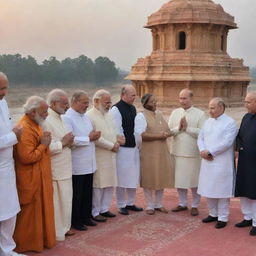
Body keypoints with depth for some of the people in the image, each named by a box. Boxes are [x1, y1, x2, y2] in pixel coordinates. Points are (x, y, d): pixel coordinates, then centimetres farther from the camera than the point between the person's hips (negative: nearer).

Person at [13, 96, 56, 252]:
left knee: (40, 210, 18)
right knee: (30, 213, 3)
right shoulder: (25, 129, -22)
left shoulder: (34, 125, 11)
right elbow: (26, 157, -27)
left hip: (39, 178, 10)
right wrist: (43, 145, -18)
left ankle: (40, 238, 30)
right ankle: (27, 243, 16)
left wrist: (45, 141, 8)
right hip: (30, 180, -10)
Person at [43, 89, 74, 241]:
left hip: (65, 168, 9)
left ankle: (64, 227, 29)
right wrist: (63, 143, -17)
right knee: (57, 201, 2)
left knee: (65, 199, 16)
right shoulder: (46, 121, -18)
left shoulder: (59, 118, 13)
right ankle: (57, 232, 14)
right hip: (55, 170, -9)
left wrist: (69, 141, 4)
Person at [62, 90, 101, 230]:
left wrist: (95, 136, 1)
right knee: (77, 195, 4)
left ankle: (86, 217, 28)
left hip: (89, 164, 8)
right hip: (77, 165, -8)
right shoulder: (67, 118, -13)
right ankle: (75, 221, 16)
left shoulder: (86, 117, 14)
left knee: (88, 193, 15)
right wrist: (89, 138, -17)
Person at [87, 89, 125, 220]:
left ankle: (104, 209, 25)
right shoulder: (90, 116, -13)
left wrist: (117, 140, -1)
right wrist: (111, 146, -13)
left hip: (111, 156, 8)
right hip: (98, 157, -8)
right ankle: (95, 212, 11)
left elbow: (114, 131, 21)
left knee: (109, 184, 12)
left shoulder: (108, 114, 13)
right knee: (98, 185, -1)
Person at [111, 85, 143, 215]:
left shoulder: (133, 108, 12)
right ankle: (121, 205, 14)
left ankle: (130, 203, 26)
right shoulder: (116, 109, -13)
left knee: (133, 177, 13)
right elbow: (116, 130, -14)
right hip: (123, 149, -7)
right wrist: (121, 142, -11)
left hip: (134, 147, 7)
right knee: (122, 178, 2)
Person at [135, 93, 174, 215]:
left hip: (162, 151, 6)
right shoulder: (141, 116, -7)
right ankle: (150, 206, 14)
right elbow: (140, 134, -18)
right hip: (149, 152, -6)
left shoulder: (159, 114, 14)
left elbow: (168, 130, 17)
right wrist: (158, 136, -20)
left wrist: (166, 134, -7)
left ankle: (158, 204, 22)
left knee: (161, 177, 9)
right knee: (149, 178, 1)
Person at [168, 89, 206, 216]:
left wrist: (187, 128, -16)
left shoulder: (200, 114, -4)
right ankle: (182, 203, 27)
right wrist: (178, 128, -14)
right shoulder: (175, 113, 8)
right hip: (178, 152, 4)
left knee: (194, 181, 4)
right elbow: (168, 131, 3)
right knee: (179, 179, 11)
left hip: (193, 153, -4)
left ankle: (195, 205, 19)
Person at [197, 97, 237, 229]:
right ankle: (213, 213, 26)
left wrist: (209, 152, -16)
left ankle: (223, 218, 11)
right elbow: (200, 138, 11)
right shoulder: (208, 122, 12)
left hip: (222, 163, -6)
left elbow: (227, 142, -17)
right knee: (208, 189, 11)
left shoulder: (230, 123, -8)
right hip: (207, 162, 6)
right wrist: (202, 151, -9)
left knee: (221, 190, 0)